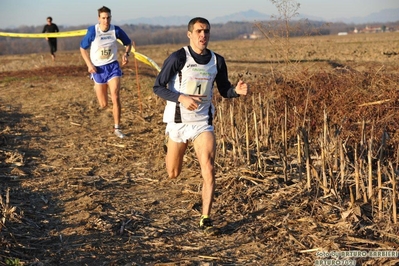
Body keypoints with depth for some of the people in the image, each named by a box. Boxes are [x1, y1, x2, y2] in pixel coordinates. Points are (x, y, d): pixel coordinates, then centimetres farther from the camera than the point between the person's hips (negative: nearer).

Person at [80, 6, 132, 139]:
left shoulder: (116, 30, -9)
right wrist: (89, 65, -11)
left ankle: (117, 128, -2)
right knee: (103, 105, 3)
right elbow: (83, 48, -1)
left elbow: (128, 42, 9)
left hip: (113, 66, 0)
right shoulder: (92, 31, -13)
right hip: (98, 68, 0)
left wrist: (126, 54, -11)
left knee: (115, 97, -15)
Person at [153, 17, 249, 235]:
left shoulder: (217, 61, -1)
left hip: (203, 122, 2)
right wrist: (181, 98, -27)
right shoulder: (178, 58, -13)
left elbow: (224, 90, 10)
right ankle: (170, 149, 51)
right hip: (178, 122, -2)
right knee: (173, 174, 13)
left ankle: (205, 219, -3)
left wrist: (237, 91, -13)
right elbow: (158, 87, -12)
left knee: (209, 171, -14)